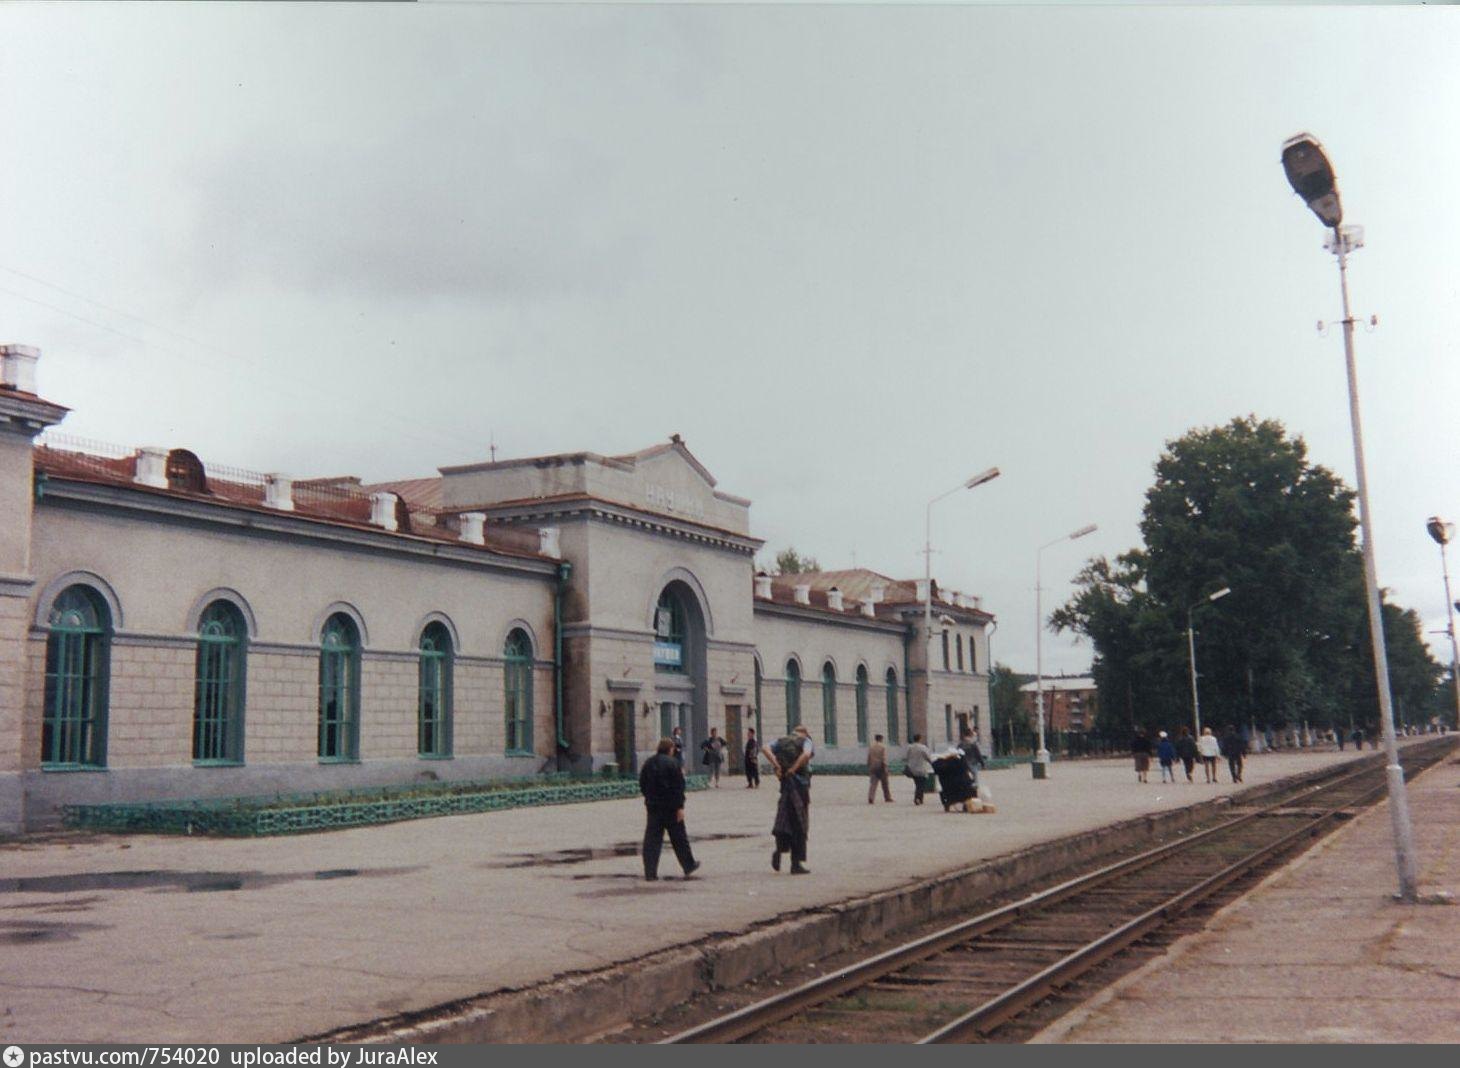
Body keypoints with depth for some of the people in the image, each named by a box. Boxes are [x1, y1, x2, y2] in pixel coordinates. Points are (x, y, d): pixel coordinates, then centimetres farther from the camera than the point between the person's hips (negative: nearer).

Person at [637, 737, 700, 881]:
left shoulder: (648, 763, 8)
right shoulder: (672, 763, -10)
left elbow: (642, 784, 14)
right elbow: (679, 786, -13)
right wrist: (680, 806, -12)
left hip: (653, 806, 4)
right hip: (670, 806, -4)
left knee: (652, 839, 3)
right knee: (679, 838, 9)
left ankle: (650, 872, -3)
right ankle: (688, 866, 21)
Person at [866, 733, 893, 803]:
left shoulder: (870, 747, 5)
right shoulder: (883, 747, -7)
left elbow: (868, 758, 7)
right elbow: (884, 758, -13)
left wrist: (868, 767, 14)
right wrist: (885, 768, -12)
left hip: (873, 767, 3)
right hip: (881, 767, -3)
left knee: (873, 783, -1)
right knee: (885, 783, 12)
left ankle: (871, 798, -16)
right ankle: (887, 797, 22)